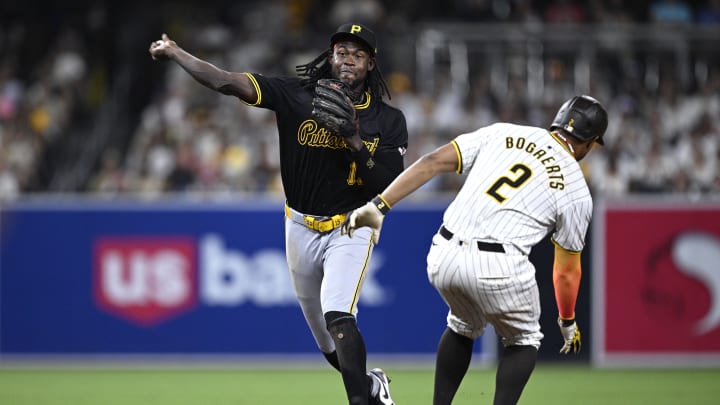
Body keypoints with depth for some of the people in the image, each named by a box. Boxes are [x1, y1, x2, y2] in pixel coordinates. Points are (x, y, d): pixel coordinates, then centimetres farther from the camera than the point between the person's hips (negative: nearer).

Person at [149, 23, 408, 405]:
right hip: (301, 228, 3)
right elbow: (228, 82, -17)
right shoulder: (297, 96, -8)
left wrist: (355, 143, -24)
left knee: (338, 316, -26)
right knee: (329, 343, 12)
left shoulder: (388, 121, -7)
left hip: (351, 228, -3)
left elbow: (388, 189, -12)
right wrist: (176, 53, -27)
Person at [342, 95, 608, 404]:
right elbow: (566, 270, 14)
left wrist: (379, 206, 5)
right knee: (523, 340, 23)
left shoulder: (502, 134, 16)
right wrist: (567, 321, 31)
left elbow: (433, 161, 6)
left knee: (463, 327, 33)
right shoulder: (577, 191, 8)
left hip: (443, 259, 4)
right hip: (498, 267, -4)